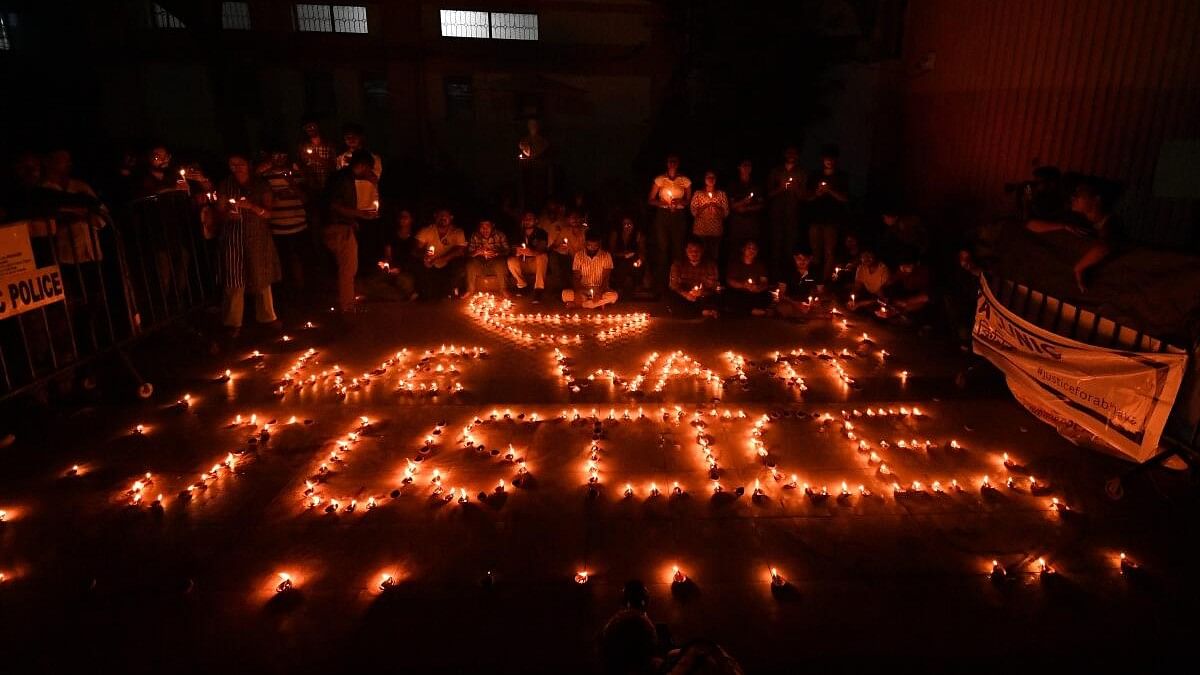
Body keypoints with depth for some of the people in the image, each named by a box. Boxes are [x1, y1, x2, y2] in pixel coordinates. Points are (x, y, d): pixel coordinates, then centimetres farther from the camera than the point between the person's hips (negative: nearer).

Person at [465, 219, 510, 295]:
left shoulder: (500, 235, -5)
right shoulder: (475, 236, -2)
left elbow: (507, 251, -9)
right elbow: (469, 253, -5)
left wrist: (496, 253, -30)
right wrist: (477, 252, -27)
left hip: (496, 264, -1)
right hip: (479, 265, 2)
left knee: (500, 262, -33)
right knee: (471, 262, -27)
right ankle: (471, 290, -13)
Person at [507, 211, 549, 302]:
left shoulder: (541, 233, -3)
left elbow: (542, 249, -22)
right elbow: (513, 251, -3)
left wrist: (532, 252, -45)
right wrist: (517, 252, -29)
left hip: (537, 264, -2)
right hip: (523, 264, 2)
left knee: (542, 256, -34)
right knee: (511, 261, -26)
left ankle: (538, 290, -35)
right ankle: (522, 285, -5)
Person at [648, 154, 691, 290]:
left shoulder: (685, 181, 5)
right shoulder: (659, 180, 4)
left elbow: (689, 200, 9)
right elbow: (651, 200, 4)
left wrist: (680, 202, -12)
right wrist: (663, 203, -14)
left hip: (679, 217, 0)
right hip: (662, 216, 0)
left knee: (678, 248, -2)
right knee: (662, 248, -3)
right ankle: (661, 283, 3)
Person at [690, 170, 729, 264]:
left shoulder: (721, 194, 7)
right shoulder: (698, 194, 5)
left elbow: (726, 213, 6)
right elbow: (693, 212, 2)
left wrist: (717, 207, -11)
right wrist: (704, 206, -13)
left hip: (716, 230, 1)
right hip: (700, 229, -1)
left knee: (715, 256, -3)